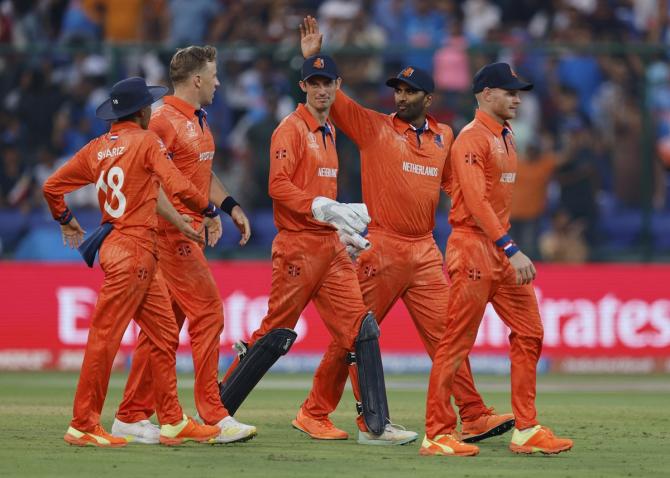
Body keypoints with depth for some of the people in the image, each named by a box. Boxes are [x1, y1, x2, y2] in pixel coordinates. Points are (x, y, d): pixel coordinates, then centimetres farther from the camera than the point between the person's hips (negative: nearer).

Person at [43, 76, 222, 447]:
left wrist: (65, 219, 29)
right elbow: (178, 187, -17)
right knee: (105, 336, -7)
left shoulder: (97, 148, 12)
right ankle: (83, 426, -6)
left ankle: (172, 421, 14)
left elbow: (52, 186, 13)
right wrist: (208, 209, -1)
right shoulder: (145, 141, -8)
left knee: (164, 334, 12)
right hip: (131, 252, -8)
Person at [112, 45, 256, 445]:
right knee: (208, 313, -12)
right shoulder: (164, 120, -13)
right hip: (174, 235, -10)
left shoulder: (199, 120, 18)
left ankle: (132, 416, 13)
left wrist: (230, 205, 17)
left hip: (189, 235, 10)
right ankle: (213, 416, -10)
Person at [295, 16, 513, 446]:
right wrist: (314, 58, -18)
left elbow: (454, 183, 23)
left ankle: (475, 418, -1)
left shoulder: (444, 136, 12)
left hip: (426, 252, 4)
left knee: (446, 334, 0)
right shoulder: (373, 127, 0)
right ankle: (314, 414, 11)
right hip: (380, 250, -4)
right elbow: (331, 97, -6)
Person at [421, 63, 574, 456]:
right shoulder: (472, 139, -13)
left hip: (503, 250, 9)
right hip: (473, 247, -9)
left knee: (529, 334, 7)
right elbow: (476, 202, -22)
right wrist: (512, 250, -28)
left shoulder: (507, 137, 16)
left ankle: (526, 431, 10)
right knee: (457, 343, -5)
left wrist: (511, 250, 14)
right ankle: (437, 435, 0)